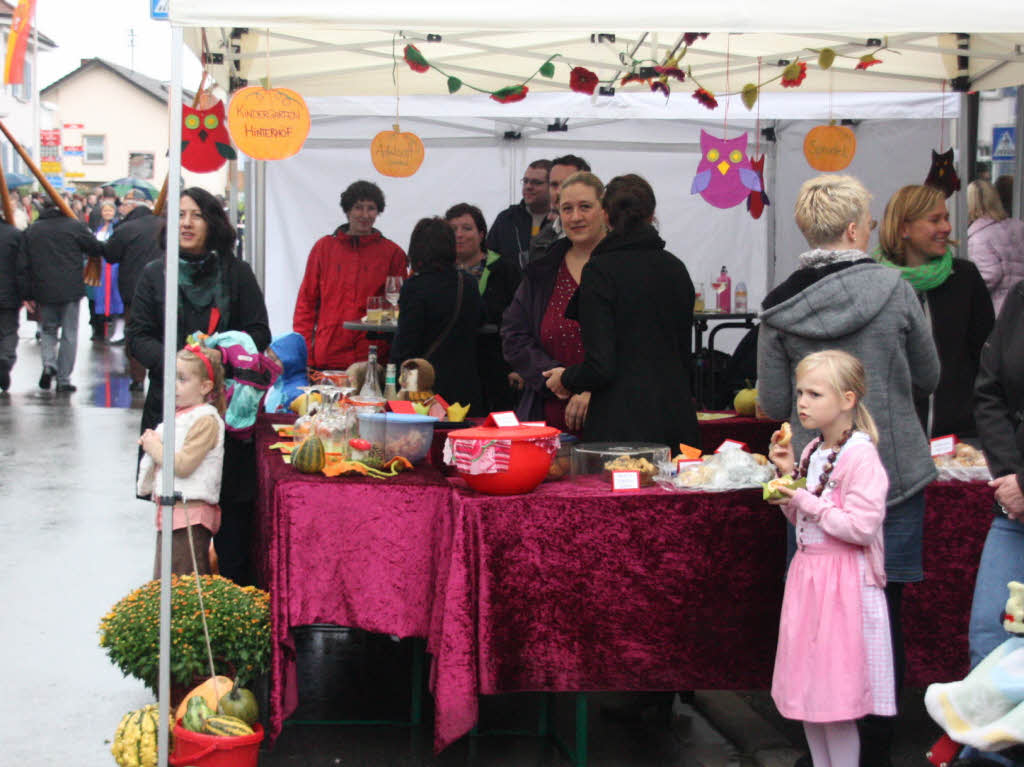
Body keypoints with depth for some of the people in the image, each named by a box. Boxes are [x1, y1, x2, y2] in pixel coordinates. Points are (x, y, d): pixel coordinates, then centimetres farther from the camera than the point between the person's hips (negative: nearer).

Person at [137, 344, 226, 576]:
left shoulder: (205, 420, -14)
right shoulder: (178, 416, 16)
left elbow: (183, 465, -24)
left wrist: (154, 446, -10)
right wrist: (151, 442, 7)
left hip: (190, 513, -10)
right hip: (169, 511, 10)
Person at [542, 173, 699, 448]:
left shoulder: (600, 270, -9)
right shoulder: (676, 268, 9)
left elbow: (600, 366, -14)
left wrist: (567, 379, 6)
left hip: (622, 425, -5)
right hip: (678, 418, 6)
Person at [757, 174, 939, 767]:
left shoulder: (780, 308, -5)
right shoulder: (894, 290, -8)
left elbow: (774, 405, 0)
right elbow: (929, 377, 4)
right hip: (895, 475, -1)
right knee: (884, 613, 8)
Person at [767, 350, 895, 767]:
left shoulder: (861, 457, -15)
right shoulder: (812, 452, 10)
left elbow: (862, 527, -22)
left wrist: (807, 502, -19)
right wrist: (788, 474, 4)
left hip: (843, 582, -8)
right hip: (807, 573, 8)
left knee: (835, 699, -4)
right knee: (807, 689, 13)